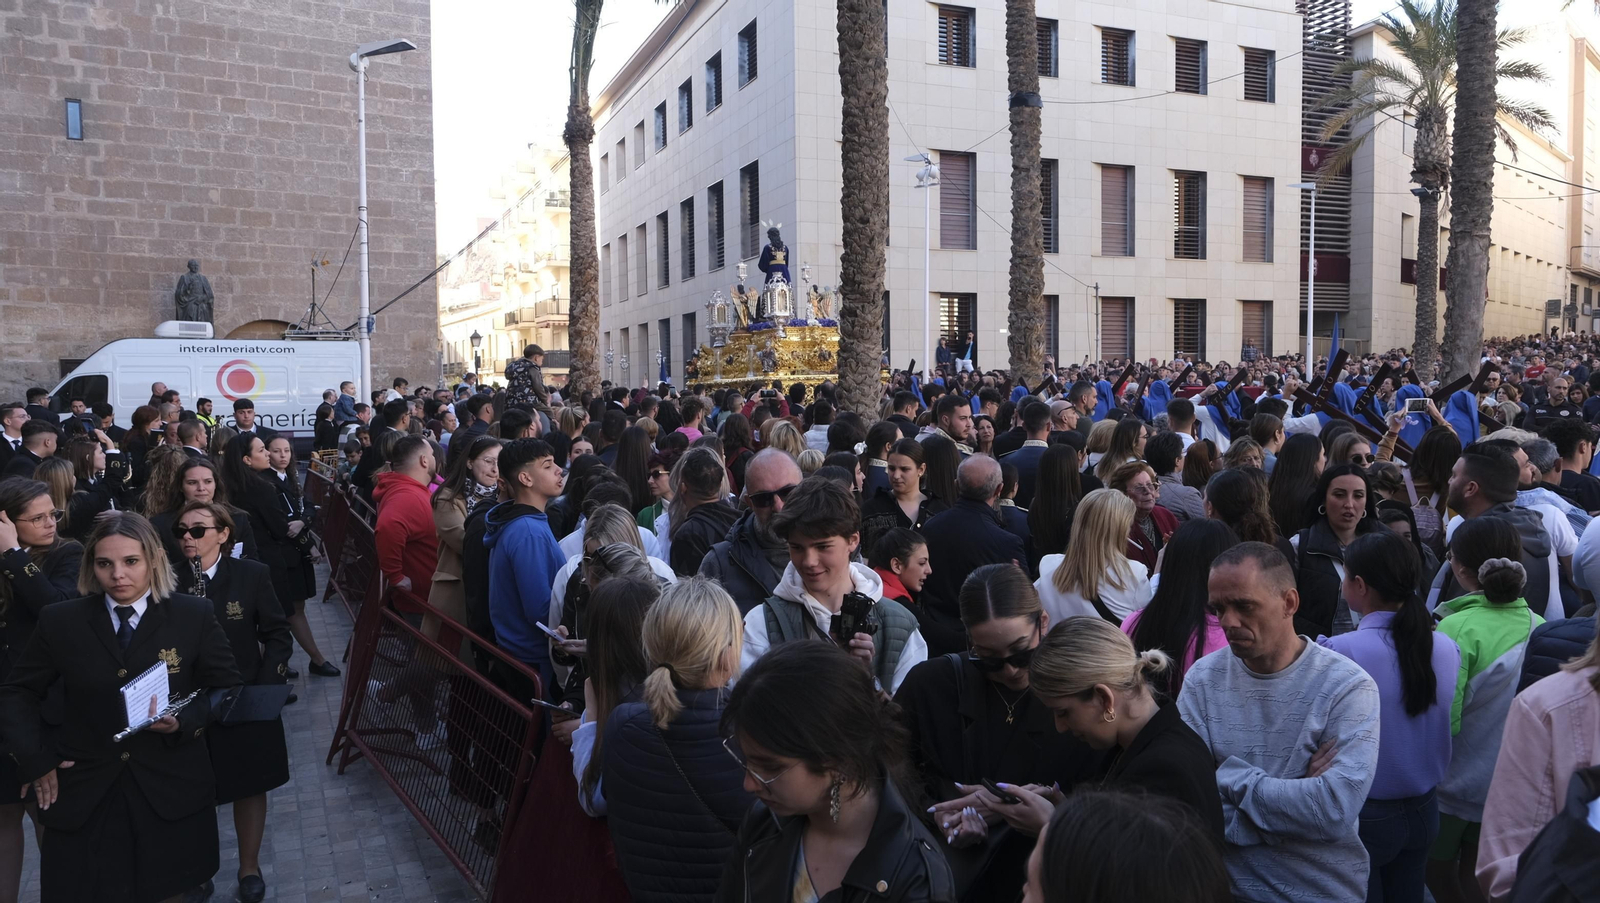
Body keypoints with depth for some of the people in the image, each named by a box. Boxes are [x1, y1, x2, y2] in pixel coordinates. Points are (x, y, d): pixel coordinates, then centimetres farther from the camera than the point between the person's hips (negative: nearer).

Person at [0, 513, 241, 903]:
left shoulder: (194, 616, -4)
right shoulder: (60, 621, -1)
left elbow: (226, 688, 0)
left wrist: (183, 721, -17)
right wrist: (35, 761, 1)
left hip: (173, 792, -1)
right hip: (84, 797, 1)